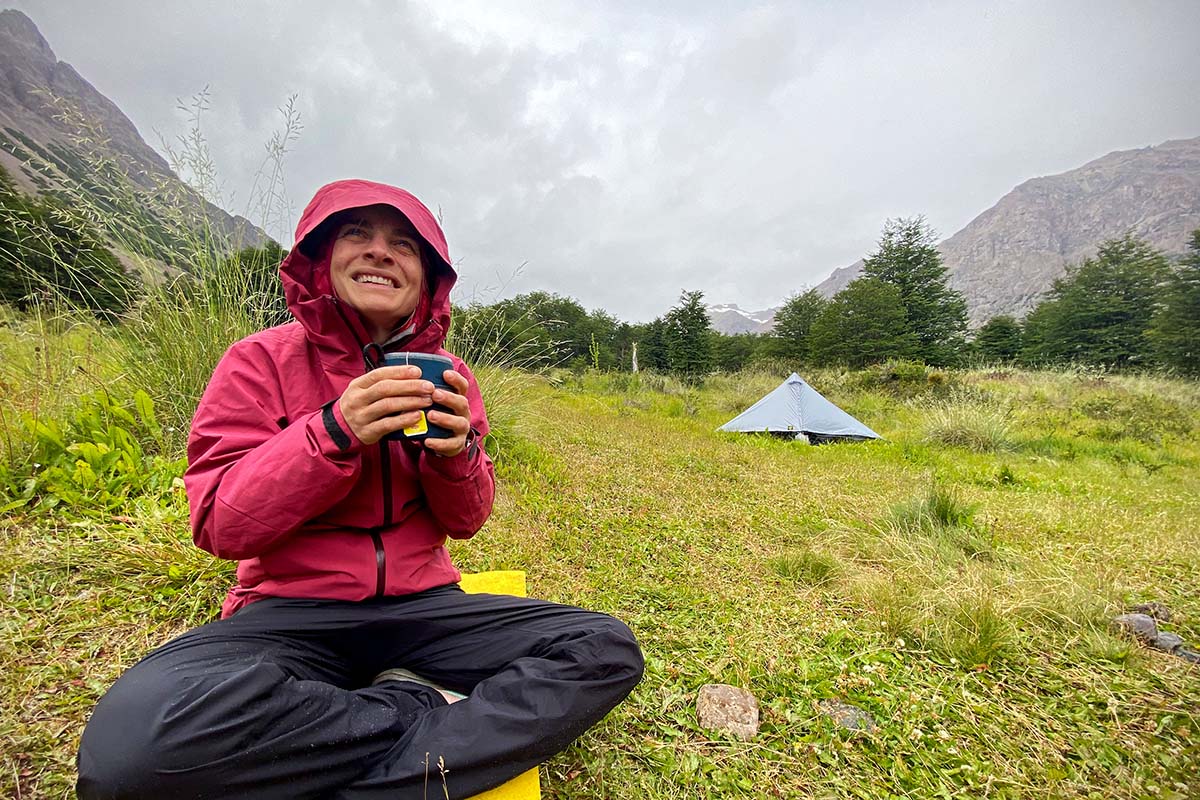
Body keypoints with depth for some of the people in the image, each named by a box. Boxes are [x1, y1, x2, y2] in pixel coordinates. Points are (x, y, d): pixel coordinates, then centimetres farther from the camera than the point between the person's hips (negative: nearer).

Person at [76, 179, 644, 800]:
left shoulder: (446, 374, 3)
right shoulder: (262, 360, -3)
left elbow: (465, 523, 5)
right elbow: (221, 528, -9)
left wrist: (456, 453, -17)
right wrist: (334, 432, -23)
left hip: (422, 605, 2)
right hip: (292, 610, -1)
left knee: (608, 649, -15)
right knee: (132, 734, -33)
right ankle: (423, 712, -13)